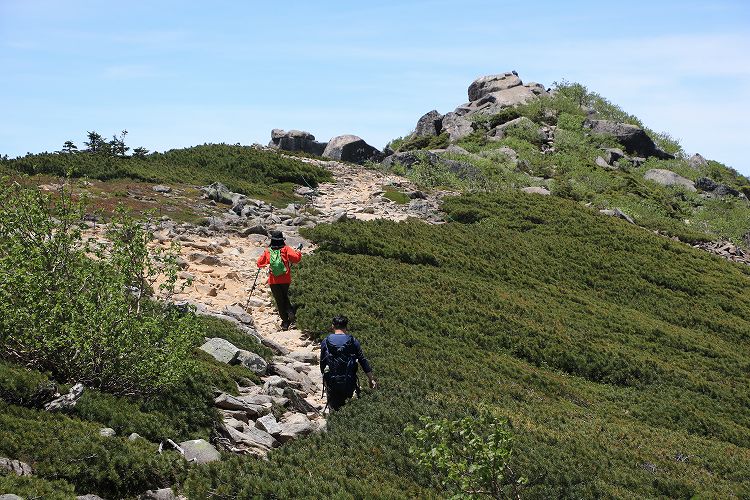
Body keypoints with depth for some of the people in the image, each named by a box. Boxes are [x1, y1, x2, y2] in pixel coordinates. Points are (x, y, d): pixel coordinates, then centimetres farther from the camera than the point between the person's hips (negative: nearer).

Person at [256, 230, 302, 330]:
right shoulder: (286, 249, -7)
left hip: (273, 281, 0)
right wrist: (298, 252, 4)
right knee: (285, 297, 23)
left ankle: (285, 322, 8)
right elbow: (296, 258, -16)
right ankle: (290, 312, -2)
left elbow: (259, 263, 8)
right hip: (286, 280, 0)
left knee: (279, 300, 9)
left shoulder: (267, 251, -2)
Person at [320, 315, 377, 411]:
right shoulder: (353, 341, -2)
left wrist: (325, 379, 20)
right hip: (349, 383, 1)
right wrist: (371, 379, 7)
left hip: (332, 382, -1)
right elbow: (363, 361, 0)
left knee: (334, 408, 8)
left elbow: (322, 363, 5)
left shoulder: (325, 342, -2)